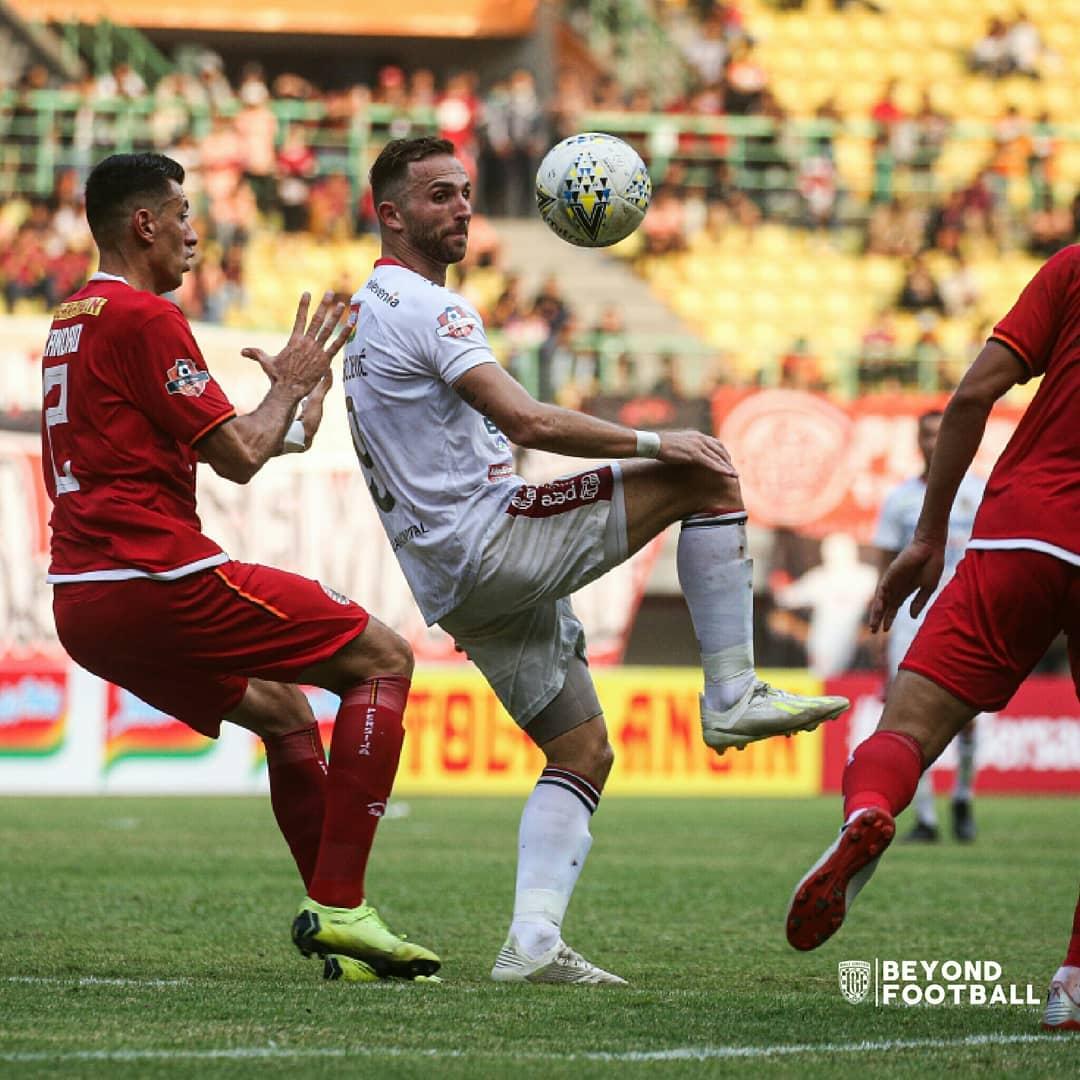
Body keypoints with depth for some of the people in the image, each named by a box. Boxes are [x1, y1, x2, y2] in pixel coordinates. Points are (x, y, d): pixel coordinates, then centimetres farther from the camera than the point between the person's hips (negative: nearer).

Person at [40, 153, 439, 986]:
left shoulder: (71, 322, 20)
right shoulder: (143, 318, -10)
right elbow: (240, 457, -11)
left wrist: (288, 404, 29)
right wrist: (291, 383, 7)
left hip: (84, 603, 10)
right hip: (157, 580, -10)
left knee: (284, 710, 24)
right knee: (384, 660, -2)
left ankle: (338, 924, 18)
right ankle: (337, 906, -9)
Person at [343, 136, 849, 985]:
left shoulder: (368, 313, 23)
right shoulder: (423, 306, -10)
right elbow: (525, 421, -22)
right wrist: (654, 444, -16)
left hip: (453, 586, 10)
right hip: (489, 540, -10)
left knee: (582, 754, 11)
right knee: (703, 475, -9)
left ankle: (533, 939, -4)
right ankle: (732, 696, -9)